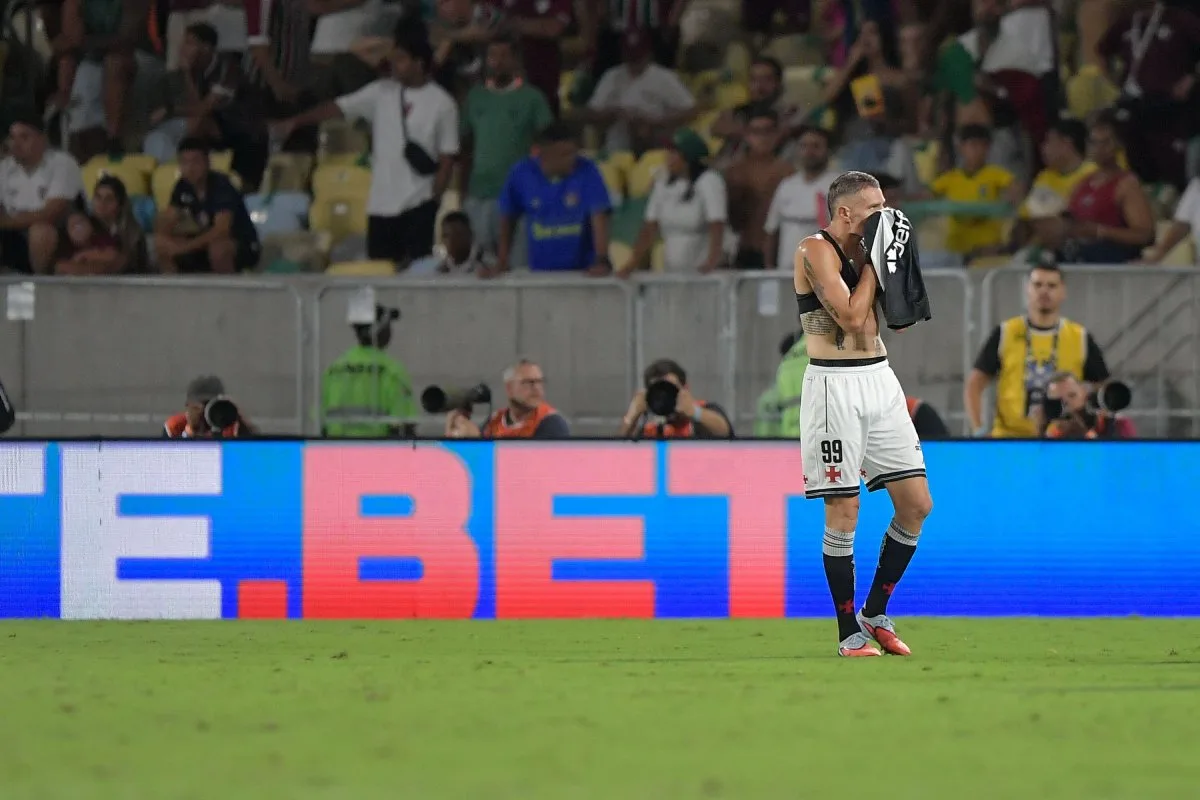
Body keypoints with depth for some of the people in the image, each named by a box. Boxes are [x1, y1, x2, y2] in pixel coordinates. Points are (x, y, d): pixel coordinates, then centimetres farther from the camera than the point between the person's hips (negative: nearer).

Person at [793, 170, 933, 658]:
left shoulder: (864, 251, 12)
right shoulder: (817, 251, -11)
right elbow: (852, 317, -20)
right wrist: (872, 262, -9)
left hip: (880, 380, 8)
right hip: (835, 385, -8)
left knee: (916, 506, 5)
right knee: (843, 514, -4)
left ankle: (875, 613, 19)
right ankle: (850, 634, 5)